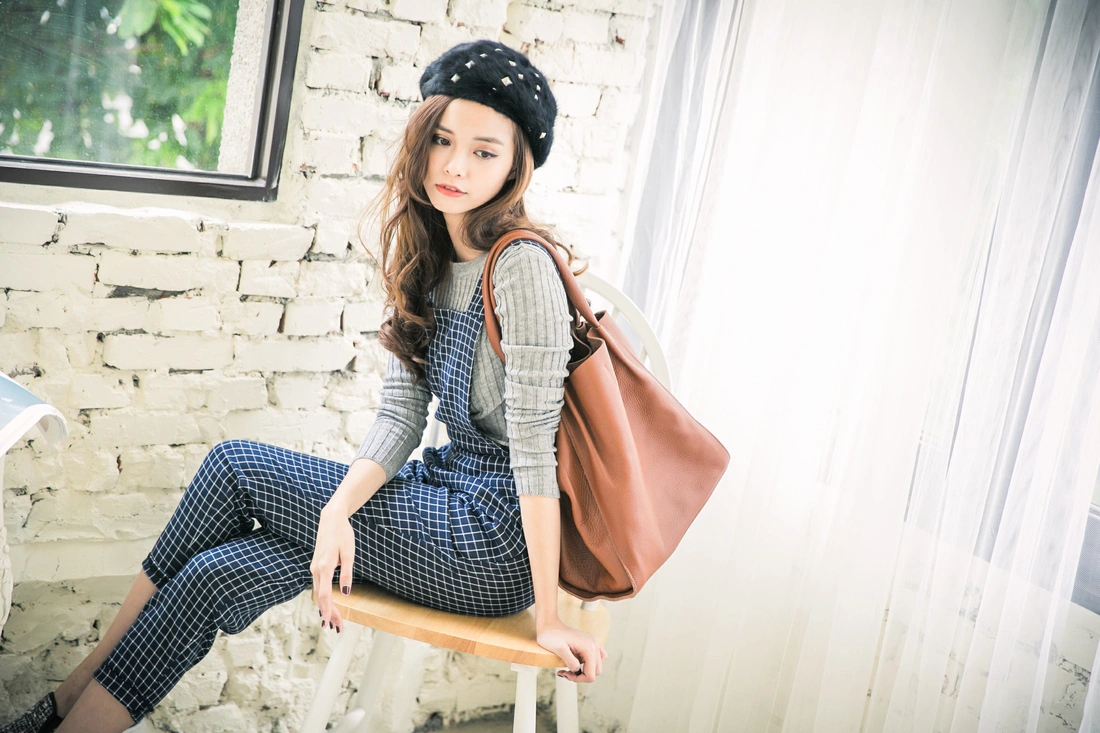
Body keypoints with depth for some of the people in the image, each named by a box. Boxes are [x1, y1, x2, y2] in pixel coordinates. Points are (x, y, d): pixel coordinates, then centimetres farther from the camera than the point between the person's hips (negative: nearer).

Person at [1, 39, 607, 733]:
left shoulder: (521, 267, -20)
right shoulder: (427, 253, 6)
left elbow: (535, 448, -21)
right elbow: (401, 412, 2)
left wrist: (548, 616, -19)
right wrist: (338, 509, -15)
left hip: (499, 542, -7)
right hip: (452, 496, 7)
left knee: (233, 465, -9)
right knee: (216, 573, -8)